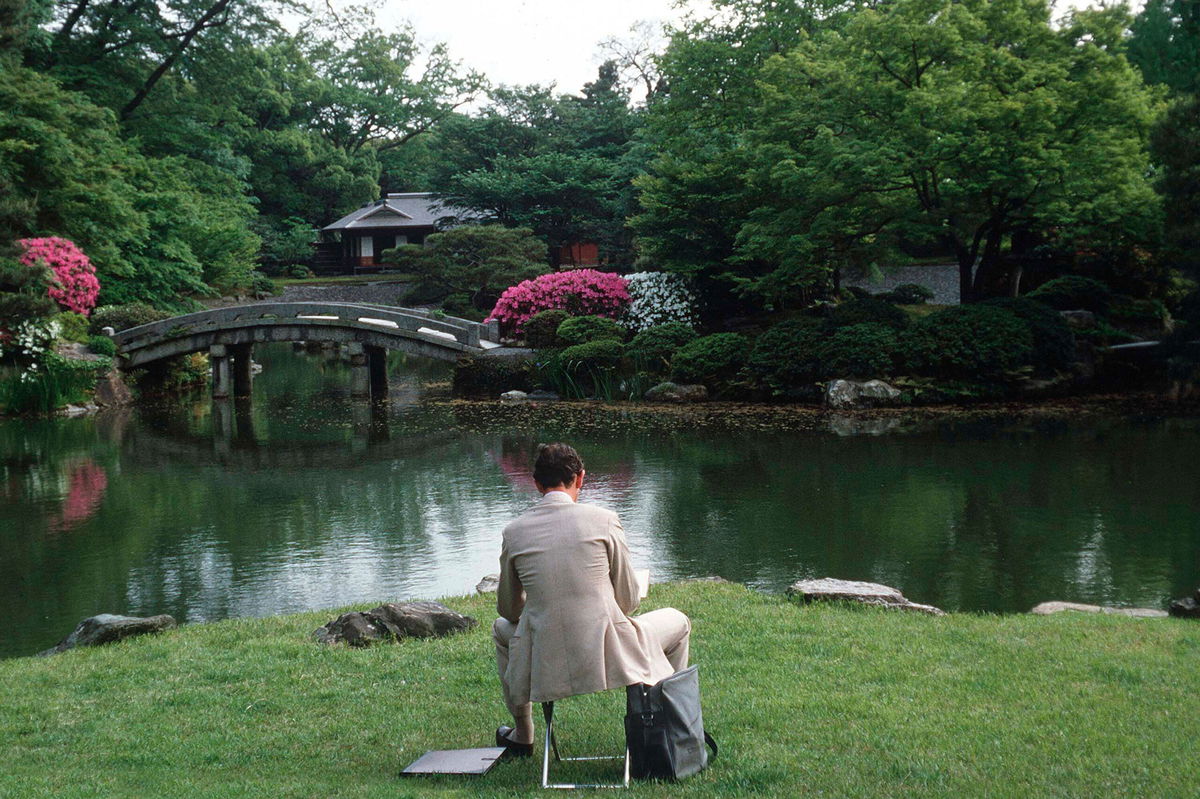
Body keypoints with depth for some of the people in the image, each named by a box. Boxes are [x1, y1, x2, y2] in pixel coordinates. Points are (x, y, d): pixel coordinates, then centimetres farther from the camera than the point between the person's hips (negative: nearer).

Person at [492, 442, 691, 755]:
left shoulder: (514, 532, 0)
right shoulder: (604, 520, -6)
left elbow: (509, 608, 13)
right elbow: (629, 600, 1)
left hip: (545, 666, 2)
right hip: (609, 659, -2)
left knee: (503, 627, 37)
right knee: (677, 622, 26)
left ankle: (522, 736, 41)